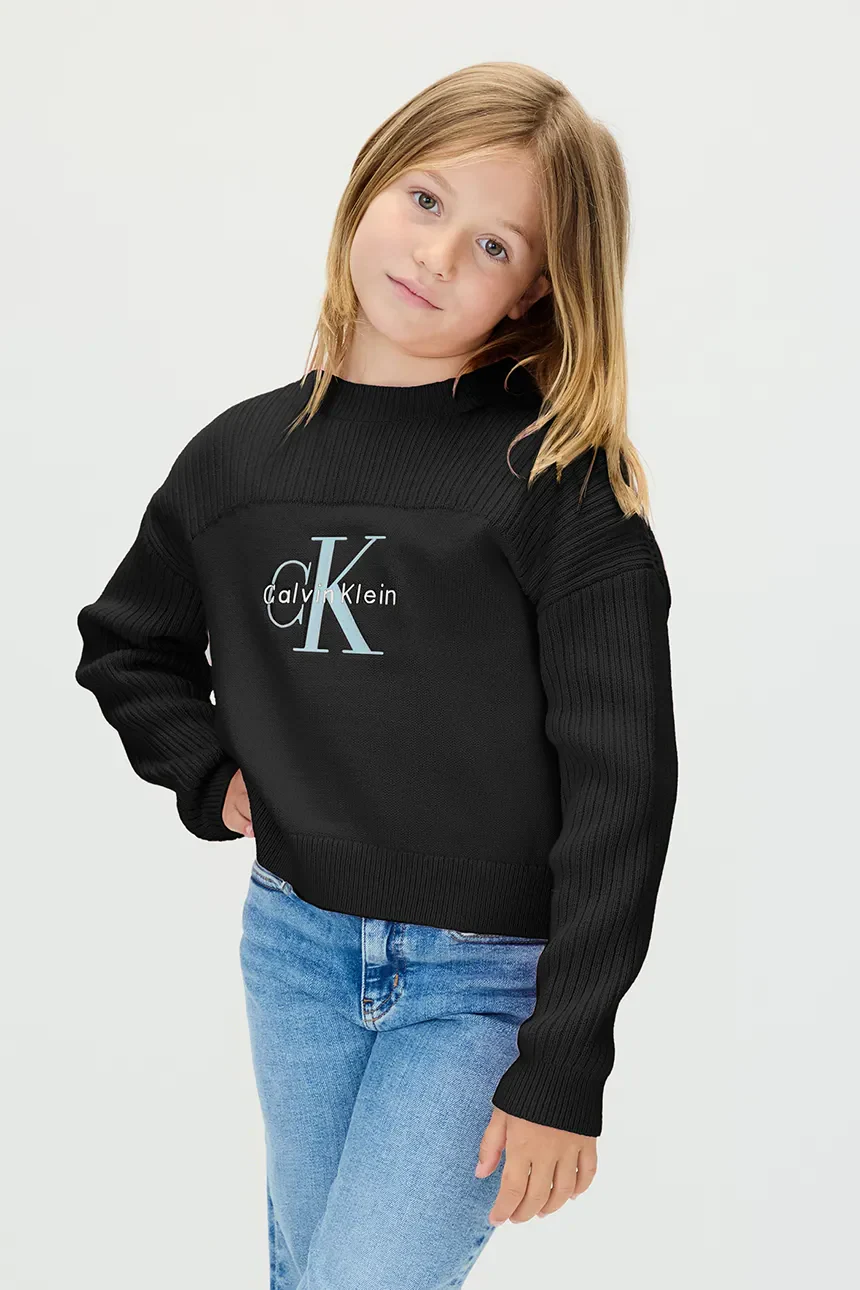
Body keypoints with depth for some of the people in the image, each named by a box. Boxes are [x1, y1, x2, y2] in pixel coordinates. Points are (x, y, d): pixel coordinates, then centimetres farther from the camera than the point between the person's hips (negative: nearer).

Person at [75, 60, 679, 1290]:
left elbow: (620, 782, -14)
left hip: (491, 975, -4)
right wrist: (210, 779, 3)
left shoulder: (564, 478, -13)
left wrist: (561, 1067, -15)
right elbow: (128, 641, 20)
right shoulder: (243, 454, 1)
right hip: (295, 942, 5)